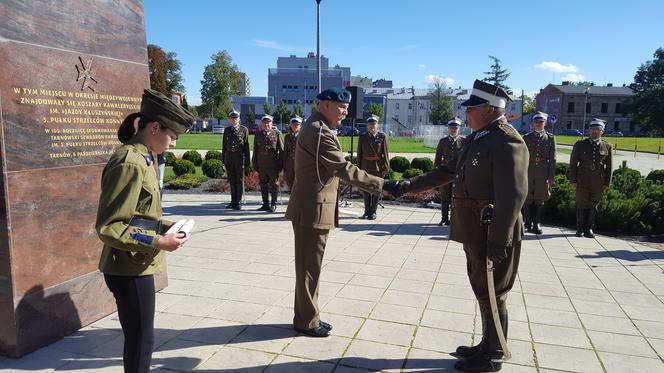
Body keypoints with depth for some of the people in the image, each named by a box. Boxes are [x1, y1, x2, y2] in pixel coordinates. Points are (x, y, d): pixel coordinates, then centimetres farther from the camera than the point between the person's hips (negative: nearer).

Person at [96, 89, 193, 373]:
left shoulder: (143, 158, 8)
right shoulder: (129, 163, -21)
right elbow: (108, 227, -23)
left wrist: (166, 227, 4)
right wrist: (157, 242, -23)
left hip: (138, 265, 9)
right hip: (130, 269, -9)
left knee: (140, 336, 23)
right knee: (141, 339, 5)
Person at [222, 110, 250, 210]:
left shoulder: (244, 129, 2)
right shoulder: (227, 130, 12)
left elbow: (246, 145, 0)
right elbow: (224, 145, 13)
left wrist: (247, 159, -5)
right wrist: (223, 159, 8)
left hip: (240, 156, -3)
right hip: (229, 157, 4)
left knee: (240, 180, 1)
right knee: (232, 181, 8)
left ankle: (238, 202, 7)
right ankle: (233, 202, 16)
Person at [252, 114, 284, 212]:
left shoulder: (277, 134, 4)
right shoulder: (258, 135, 15)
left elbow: (281, 150, 1)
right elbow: (255, 151, 16)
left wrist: (281, 164, -5)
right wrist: (255, 164, 10)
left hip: (273, 165, -4)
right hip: (261, 165, 4)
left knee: (273, 185, 1)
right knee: (263, 185, 8)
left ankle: (273, 205, 9)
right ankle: (266, 204, 18)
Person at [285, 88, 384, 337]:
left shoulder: (317, 127, 16)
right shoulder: (319, 131, -18)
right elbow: (343, 168, -24)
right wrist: (380, 185, -22)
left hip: (313, 207, 10)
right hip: (312, 210, -10)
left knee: (309, 266, 17)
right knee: (309, 267, 2)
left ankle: (307, 316, 29)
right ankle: (307, 322, 15)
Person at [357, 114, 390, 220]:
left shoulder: (382, 137, -2)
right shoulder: (362, 137, 5)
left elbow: (385, 153, -4)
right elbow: (359, 153, 7)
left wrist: (385, 167, -8)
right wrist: (359, 167, 4)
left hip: (378, 166, -2)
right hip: (366, 166, 2)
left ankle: (373, 212, 12)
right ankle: (367, 211, 15)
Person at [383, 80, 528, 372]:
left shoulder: (507, 142, -17)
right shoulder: (476, 138, 12)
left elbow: (512, 196, -23)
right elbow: (446, 173, 18)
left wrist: (499, 242, -23)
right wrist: (406, 186, 14)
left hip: (492, 235, -9)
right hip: (475, 233, 9)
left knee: (493, 295, 5)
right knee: (483, 292, 19)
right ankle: (487, 346, 35)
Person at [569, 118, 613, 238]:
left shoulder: (607, 146, 6)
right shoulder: (580, 144, 4)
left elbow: (609, 166, 6)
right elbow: (573, 164, 3)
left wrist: (607, 183, 1)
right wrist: (573, 180, -4)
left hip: (598, 182, 1)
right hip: (582, 181, -1)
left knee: (593, 205, 7)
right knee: (581, 204, 4)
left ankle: (589, 228, 18)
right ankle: (580, 228, 15)